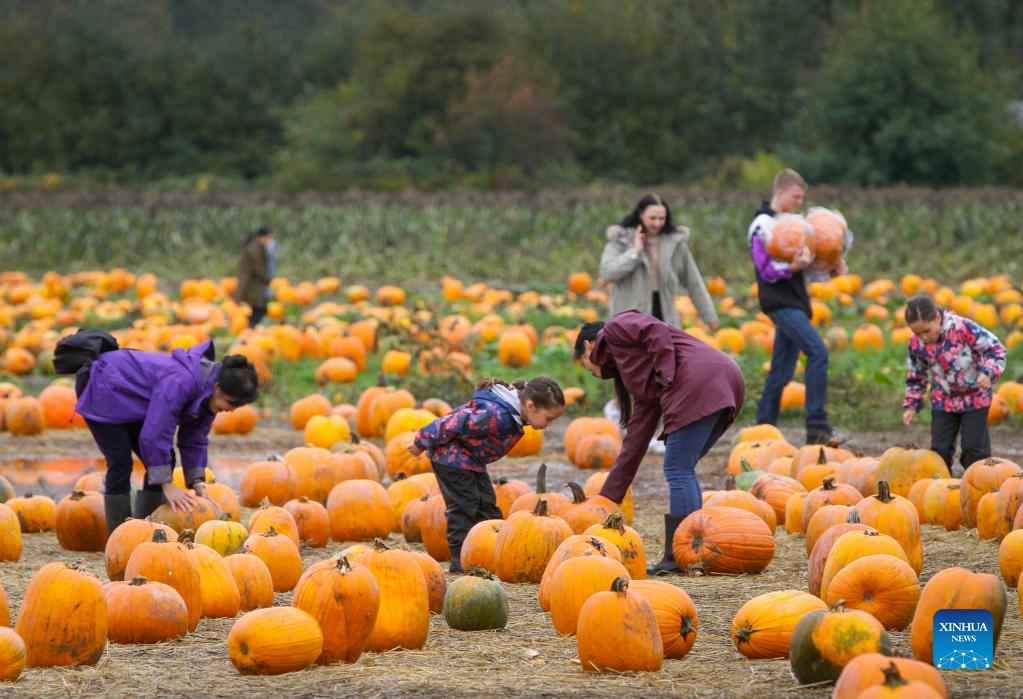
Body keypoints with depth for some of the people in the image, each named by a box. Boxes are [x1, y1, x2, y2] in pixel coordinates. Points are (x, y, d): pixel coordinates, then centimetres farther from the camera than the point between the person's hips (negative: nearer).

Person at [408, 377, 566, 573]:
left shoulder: (516, 416, -4)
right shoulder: (496, 416, -36)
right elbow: (454, 424, -31)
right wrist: (422, 443, -19)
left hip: (470, 460, 10)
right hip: (450, 456, -10)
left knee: (486, 503, 9)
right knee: (464, 504, -10)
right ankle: (460, 558, -5)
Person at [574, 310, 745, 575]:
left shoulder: (614, 329, 15)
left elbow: (656, 332, -6)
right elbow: (635, 441, 33)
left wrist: (666, 378, -8)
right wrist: (607, 499, 36)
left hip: (701, 382, -9)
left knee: (678, 471, -5)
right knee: (682, 471, 16)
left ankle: (677, 558, -5)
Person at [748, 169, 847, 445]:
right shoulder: (763, 225, -8)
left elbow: (802, 263, 24)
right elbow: (767, 270, -15)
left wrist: (831, 268, 6)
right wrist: (793, 266, -33)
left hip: (794, 303, 9)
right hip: (780, 304, -9)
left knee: (781, 371, 11)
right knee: (818, 352, -21)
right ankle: (817, 426, -24)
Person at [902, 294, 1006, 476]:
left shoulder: (963, 328, -26)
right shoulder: (916, 344, -10)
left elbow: (995, 349, -18)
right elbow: (916, 376, 8)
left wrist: (988, 372, -34)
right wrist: (911, 405, 4)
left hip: (975, 397, -4)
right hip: (943, 401, 4)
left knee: (973, 447, -2)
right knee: (940, 449, 3)